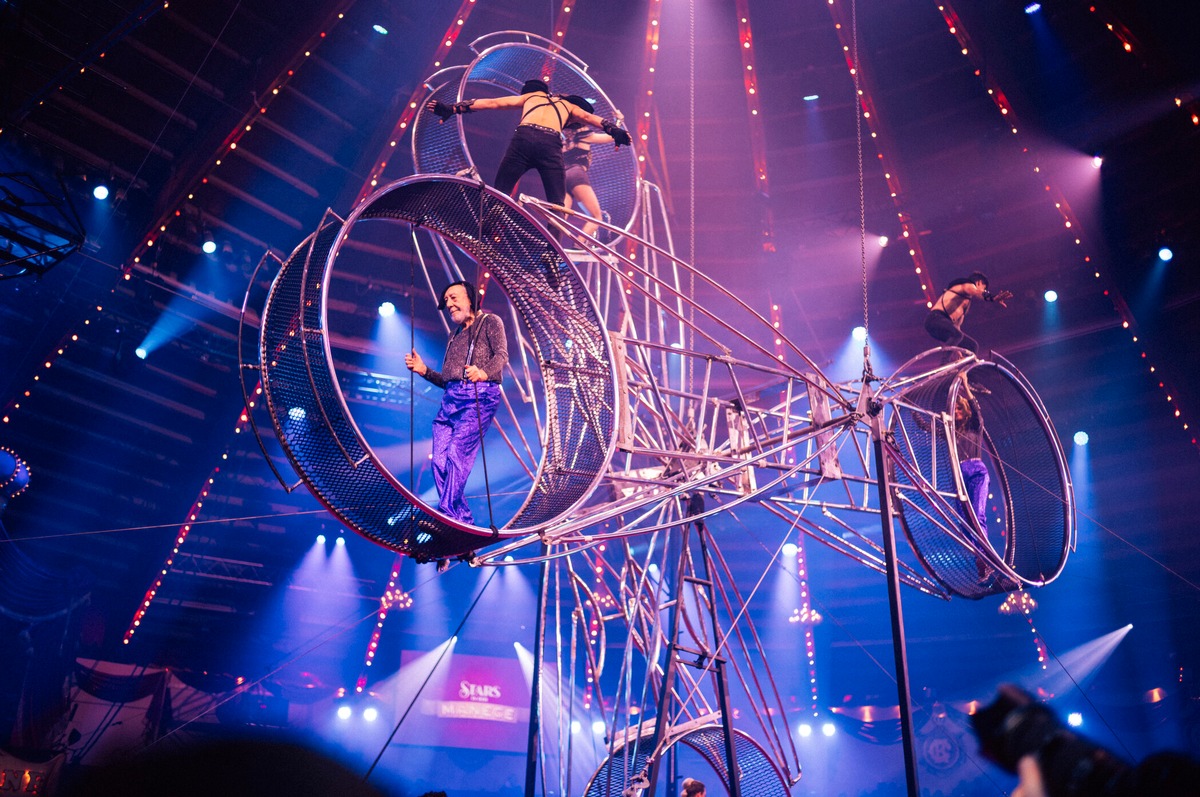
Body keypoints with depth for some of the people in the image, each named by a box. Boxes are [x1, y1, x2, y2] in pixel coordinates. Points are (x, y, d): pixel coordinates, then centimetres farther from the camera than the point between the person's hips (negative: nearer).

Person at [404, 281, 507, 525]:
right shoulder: (454, 335, 28)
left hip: (480, 396, -7)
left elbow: (502, 354, -11)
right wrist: (424, 371, 10)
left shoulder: (490, 322, 8)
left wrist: (483, 373, -31)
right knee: (440, 461, -5)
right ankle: (462, 521, 0)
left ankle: (446, 516, -19)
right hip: (450, 397, 7)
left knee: (457, 454, -19)